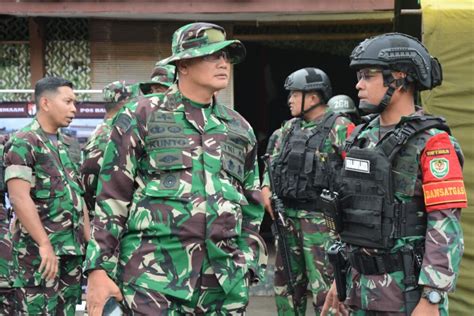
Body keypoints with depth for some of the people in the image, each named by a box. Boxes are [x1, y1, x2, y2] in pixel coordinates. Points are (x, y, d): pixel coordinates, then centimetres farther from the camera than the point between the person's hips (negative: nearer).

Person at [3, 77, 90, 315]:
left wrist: (90, 239, 12)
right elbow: (19, 198, -17)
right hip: (39, 250, -8)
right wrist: (45, 245, -21)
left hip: (73, 249, 8)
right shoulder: (22, 143, -8)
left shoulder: (66, 144, 16)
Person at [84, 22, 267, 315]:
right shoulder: (142, 118, 1)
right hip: (155, 277, -5)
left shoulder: (240, 129, 16)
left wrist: (247, 268, 13)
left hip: (225, 281, 5)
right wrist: (99, 269, -6)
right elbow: (112, 199, -1)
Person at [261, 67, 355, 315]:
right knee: (286, 286, 14)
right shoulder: (289, 128, 14)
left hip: (321, 220, -7)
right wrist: (266, 189, 5)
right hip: (287, 218, 7)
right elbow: (273, 163, 23)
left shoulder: (339, 128, -8)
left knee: (324, 289, -8)